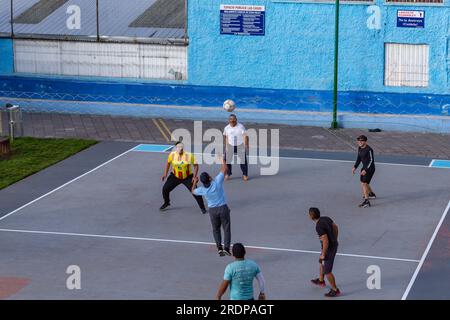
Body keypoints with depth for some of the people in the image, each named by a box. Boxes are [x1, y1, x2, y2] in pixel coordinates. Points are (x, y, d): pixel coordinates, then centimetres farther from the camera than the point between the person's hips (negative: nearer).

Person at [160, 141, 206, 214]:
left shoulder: (189, 155, -20)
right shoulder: (172, 155, -12)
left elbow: (196, 165, -12)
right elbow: (168, 163, 7)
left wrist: (194, 176, -20)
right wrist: (165, 174, 3)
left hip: (187, 177, -3)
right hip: (175, 176, 3)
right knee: (165, 189, -2)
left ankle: (202, 207, 7)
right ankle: (166, 203, 28)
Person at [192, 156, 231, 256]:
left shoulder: (202, 190, -12)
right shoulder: (217, 182, -20)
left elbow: (193, 191, 11)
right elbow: (224, 169, -13)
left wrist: (195, 182, 26)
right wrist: (223, 159, 0)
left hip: (212, 210, 2)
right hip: (223, 208, -1)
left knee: (216, 229, 17)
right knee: (226, 228, 6)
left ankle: (219, 248, 9)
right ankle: (226, 248, -4)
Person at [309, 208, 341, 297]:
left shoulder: (319, 227, -29)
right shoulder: (325, 218, -3)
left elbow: (326, 241, -30)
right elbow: (335, 228, 10)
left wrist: (323, 255, -18)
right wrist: (334, 240, 21)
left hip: (329, 248, -10)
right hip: (334, 244, 10)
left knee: (327, 271, 5)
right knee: (322, 263, 31)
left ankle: (335, 290, 18)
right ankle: (321, 281, 52)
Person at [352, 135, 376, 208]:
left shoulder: (369, 150, -22)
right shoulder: (360, 148, 3)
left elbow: (371, 161, -23)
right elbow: (359, 158, 15)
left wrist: (366, 170, -29)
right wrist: (355, 167, 5)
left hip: (370, 168, -10)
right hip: (364, 167, 10)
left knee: (364, 183, -20)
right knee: (363, 182, 25)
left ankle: (366, 201, -25)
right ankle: (371, 194, 50)